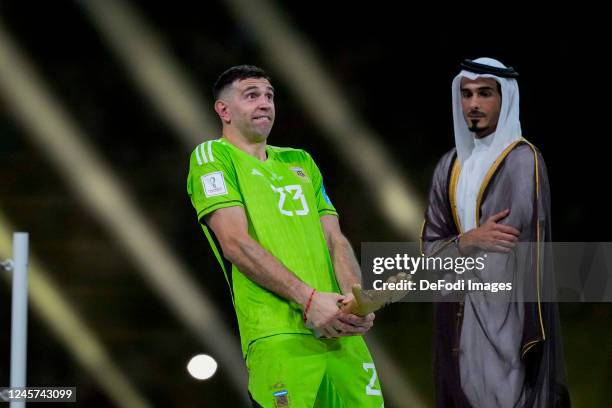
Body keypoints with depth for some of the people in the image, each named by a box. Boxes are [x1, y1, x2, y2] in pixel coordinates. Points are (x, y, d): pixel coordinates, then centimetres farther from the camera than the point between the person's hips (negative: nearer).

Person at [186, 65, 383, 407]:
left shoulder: (300, 162, 24)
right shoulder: (213, 156, 5)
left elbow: (335, 239, 16)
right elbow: (236, 243, -7)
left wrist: (355, 298, -6)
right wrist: (309, 298, -16)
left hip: (341, 331, 6)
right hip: (279, 337, -6)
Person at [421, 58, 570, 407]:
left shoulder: (523, 161, -7)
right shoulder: (451, 166, 12)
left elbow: (529, 251, -13)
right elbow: (430, 246, 9)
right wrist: (470, 240, -12)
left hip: (507, 315, -6)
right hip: (458, 317, 6)